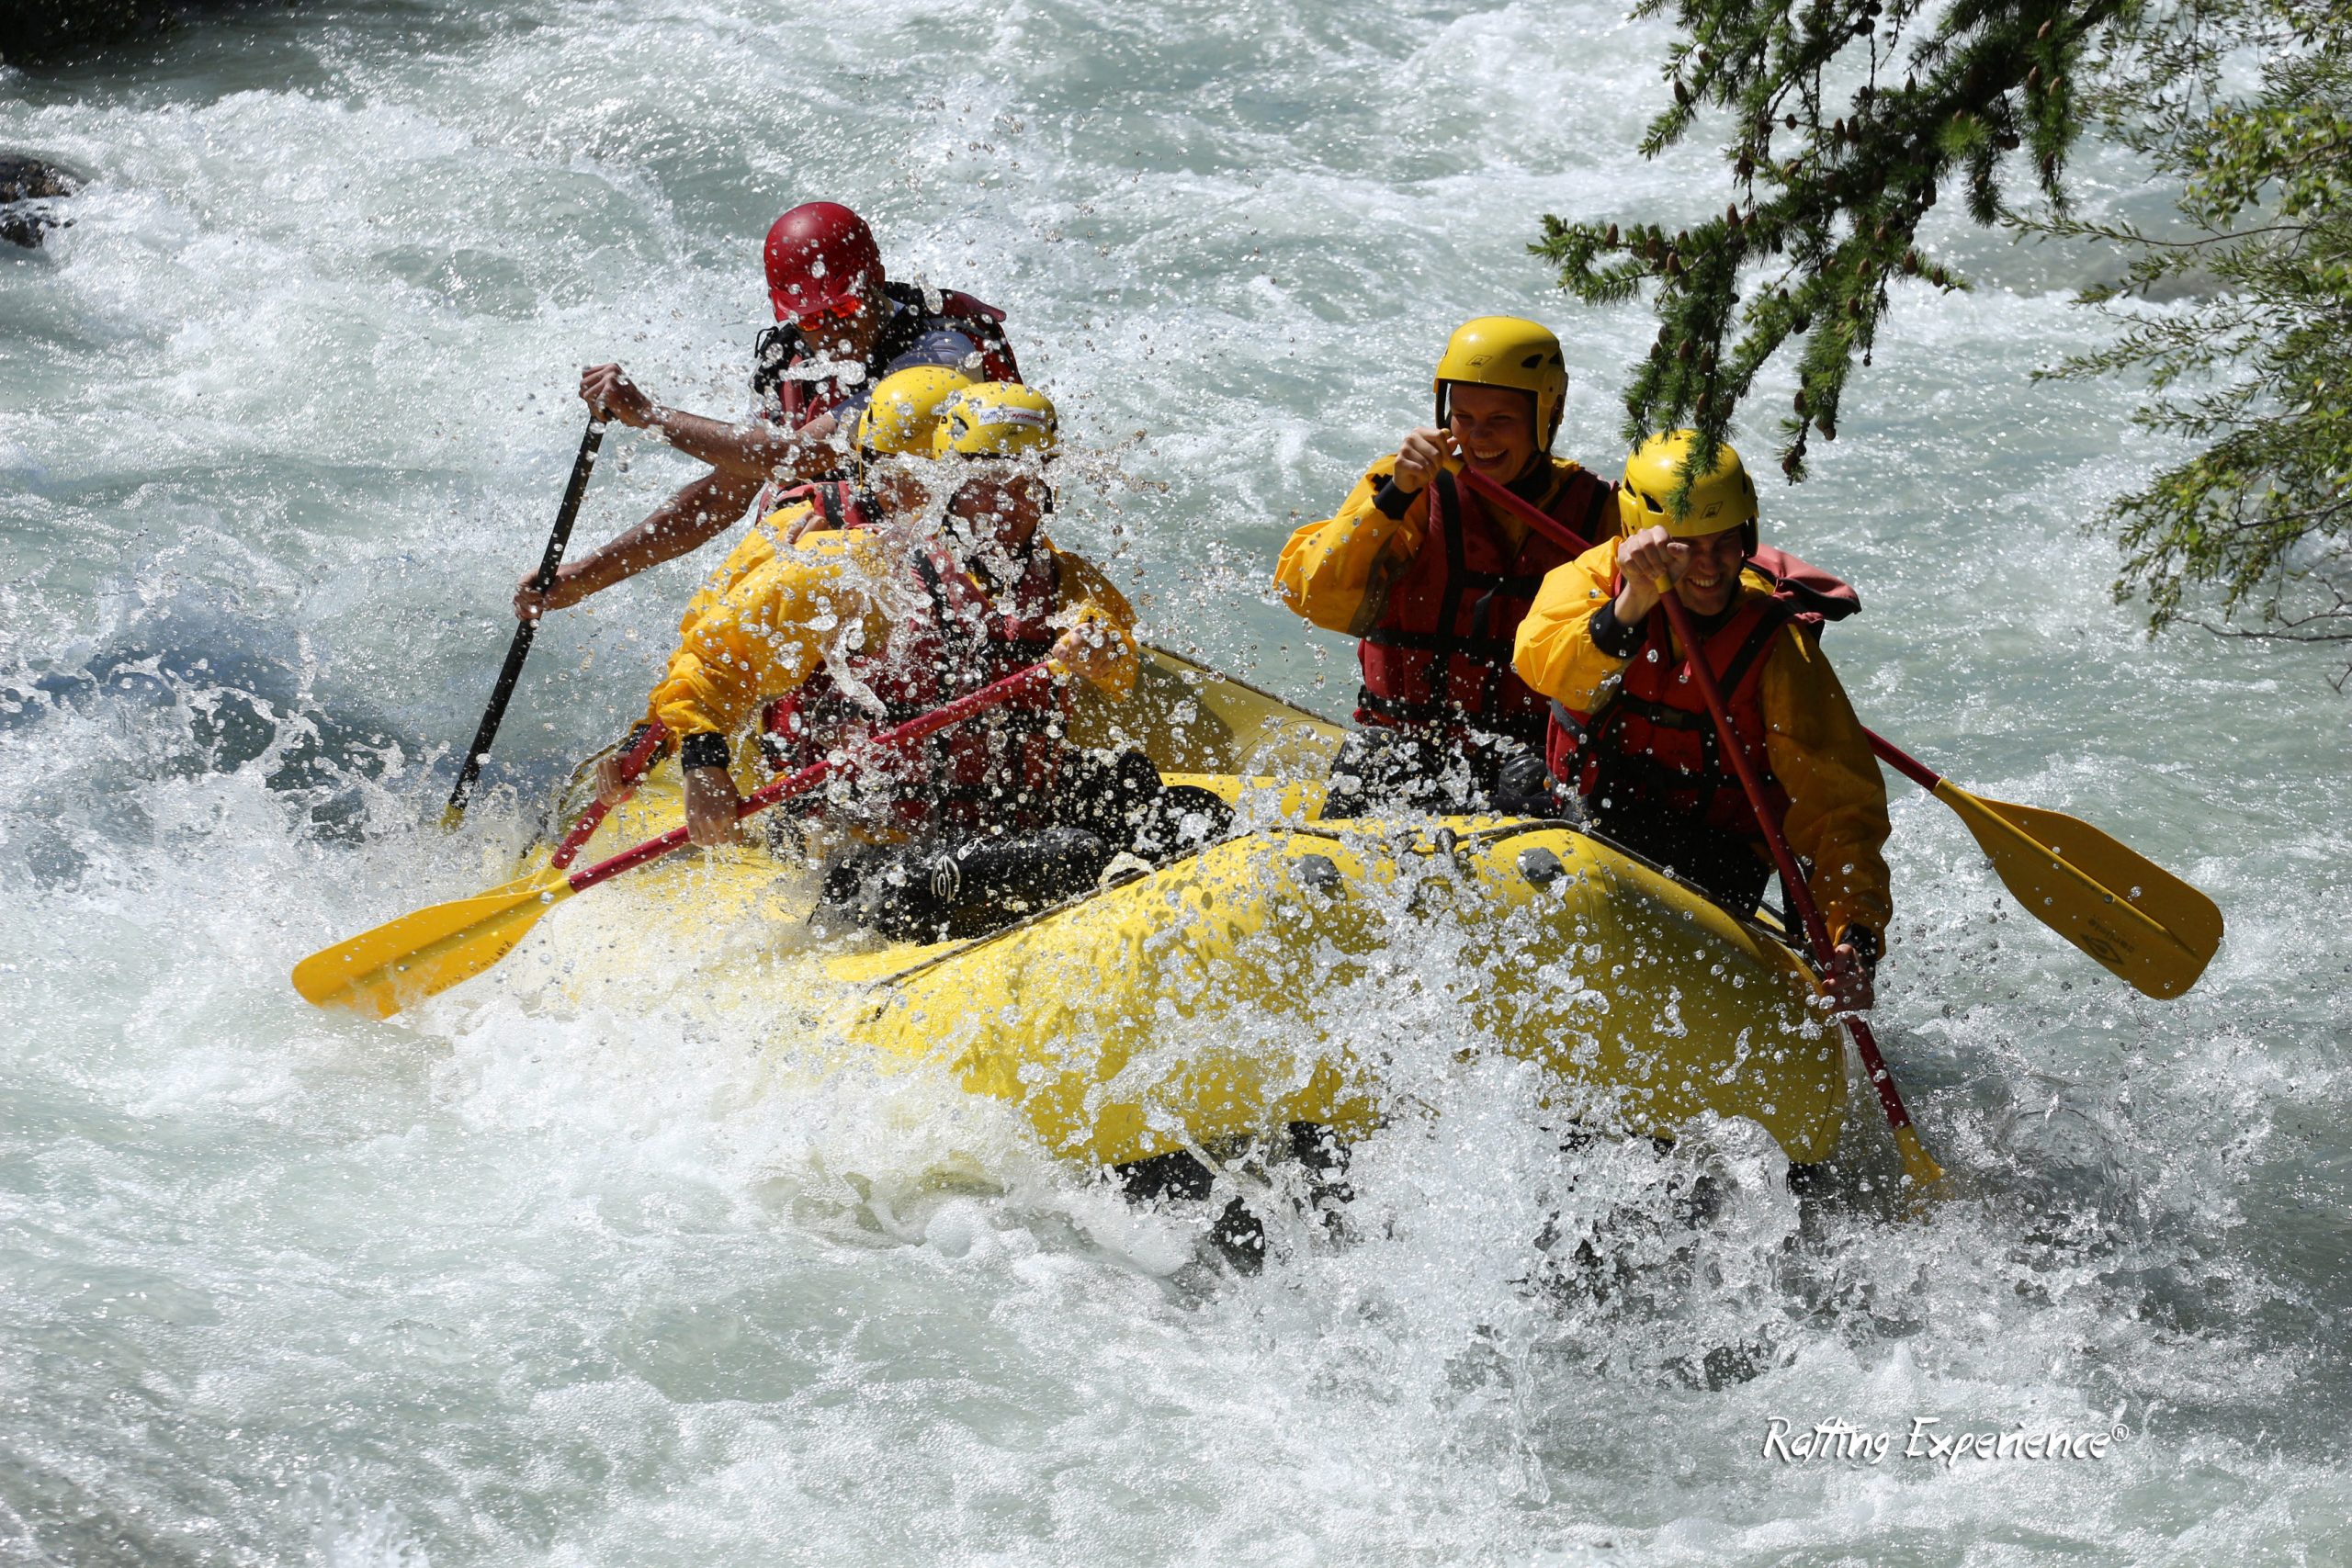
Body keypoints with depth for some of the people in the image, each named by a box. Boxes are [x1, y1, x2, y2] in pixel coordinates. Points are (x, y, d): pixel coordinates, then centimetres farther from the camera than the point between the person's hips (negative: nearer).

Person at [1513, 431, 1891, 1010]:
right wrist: (1632, 605, -41)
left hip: (1709, 860, -3)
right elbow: (1542, 665, -24)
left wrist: (1856, 938, -27)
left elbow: (1839, 807, -12)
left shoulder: (1778, 649, -7)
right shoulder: (1602, 574, -2)